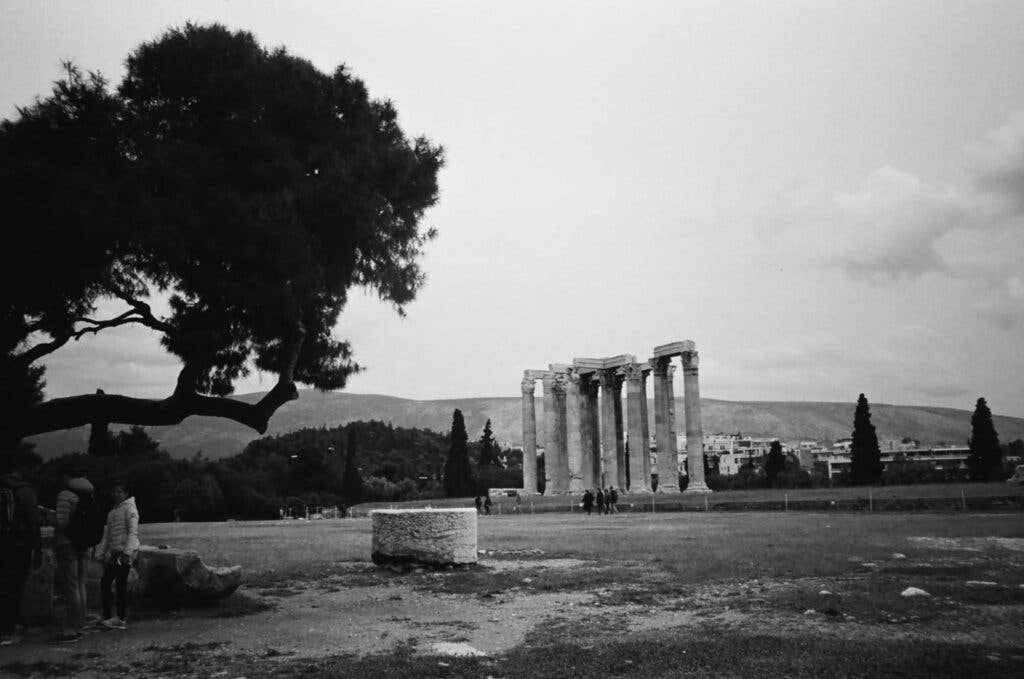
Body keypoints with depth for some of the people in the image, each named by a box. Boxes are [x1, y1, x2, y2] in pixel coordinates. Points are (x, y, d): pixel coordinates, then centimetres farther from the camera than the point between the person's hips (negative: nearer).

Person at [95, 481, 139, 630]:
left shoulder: (129, 508, -4)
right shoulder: (111, 513, 21)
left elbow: (133, 532, -13)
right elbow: (107, 536, 23)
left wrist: (127, 552, -21)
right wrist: (100, 555, 16)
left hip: (125, 552, -8)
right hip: (113, 552, 8)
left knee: (121, 583, -8)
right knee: (105, 582, 5)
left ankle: (121, 619, -4)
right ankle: (107, 617, 13)